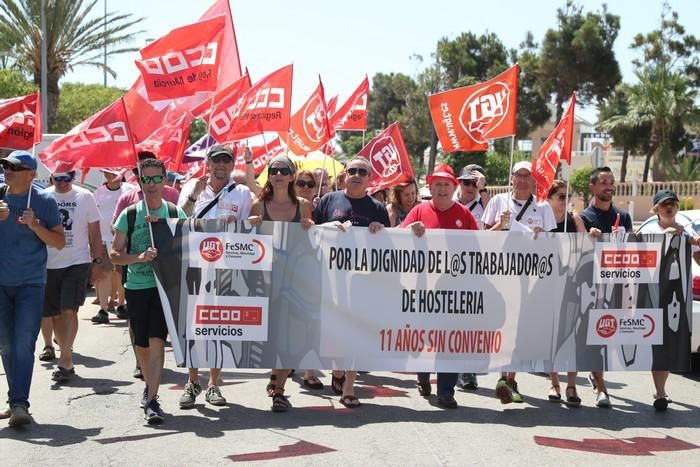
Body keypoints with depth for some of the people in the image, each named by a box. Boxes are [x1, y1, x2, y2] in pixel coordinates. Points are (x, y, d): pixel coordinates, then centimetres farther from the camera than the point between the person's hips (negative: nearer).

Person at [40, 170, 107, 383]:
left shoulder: (85, 197, -2)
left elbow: (94, 233, 4)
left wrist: (98, 262, 1)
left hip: (77, 263, -3)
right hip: (48, 264, 3)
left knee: (69, 310, -13)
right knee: (53, 313, 8)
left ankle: (65, 361, -13)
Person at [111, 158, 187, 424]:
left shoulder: (175, 213, 2)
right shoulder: (129, 215, 1)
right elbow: (114, 255, 1)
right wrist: (139, 257, -18)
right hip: (136, 286, 2)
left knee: (157, 340, -13)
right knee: (140, 343, 12)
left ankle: (151, 400, -12)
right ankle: (150, 386, 37)